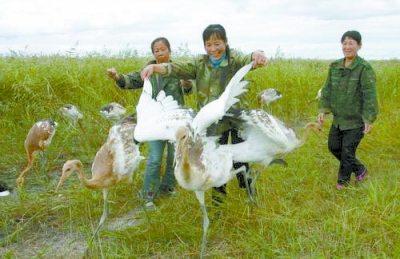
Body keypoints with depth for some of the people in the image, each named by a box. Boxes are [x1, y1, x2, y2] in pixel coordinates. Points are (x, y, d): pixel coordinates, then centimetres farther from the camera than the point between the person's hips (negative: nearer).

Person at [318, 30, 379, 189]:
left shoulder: (364, 68, -16)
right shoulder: (335, 66, 2)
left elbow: (370, 95, -18)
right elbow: (327, 89, 6)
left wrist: (369, 119, -20)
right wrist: (323, 109, -2)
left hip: (357, 120, -6)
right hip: (339, 117, 6)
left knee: (347, 151, 0)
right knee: (333, 146, 13)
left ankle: (343, 180, 23)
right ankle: (359, 170, 32)